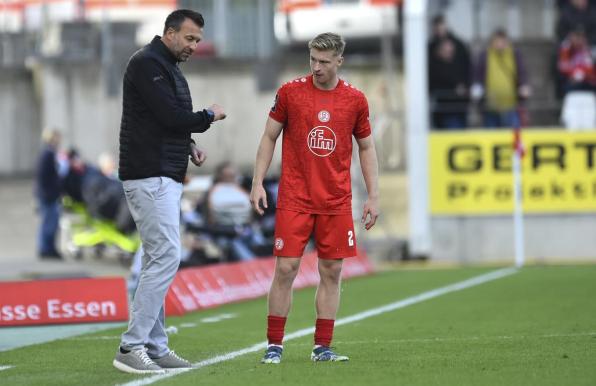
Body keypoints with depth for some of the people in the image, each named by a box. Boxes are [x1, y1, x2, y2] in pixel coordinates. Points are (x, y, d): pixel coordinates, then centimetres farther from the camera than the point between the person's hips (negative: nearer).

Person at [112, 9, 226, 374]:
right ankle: (131, 347, -15)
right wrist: (209, 116, -3)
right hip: (150, 177, -11)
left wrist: (190, 146, 7)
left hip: (167, 177, 11)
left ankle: (156, 348, 13)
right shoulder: (147, 63, -12)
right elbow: (171, 116, -19)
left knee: (159, 261, 10)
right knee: (166, 256, -15)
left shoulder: (170, 69, 20)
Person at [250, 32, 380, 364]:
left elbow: (367, 148, 11)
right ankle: (274, 345, 2)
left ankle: (322, 347, 9)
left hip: (336, 202, 2)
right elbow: (269, 138, 6)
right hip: (294, 198, -2)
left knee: (331, 272, 2)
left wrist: (374, 196, 5)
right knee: (286, 269, -5)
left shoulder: (355, 100, 3)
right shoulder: (290, 92, -1)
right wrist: (258, 183, -2)